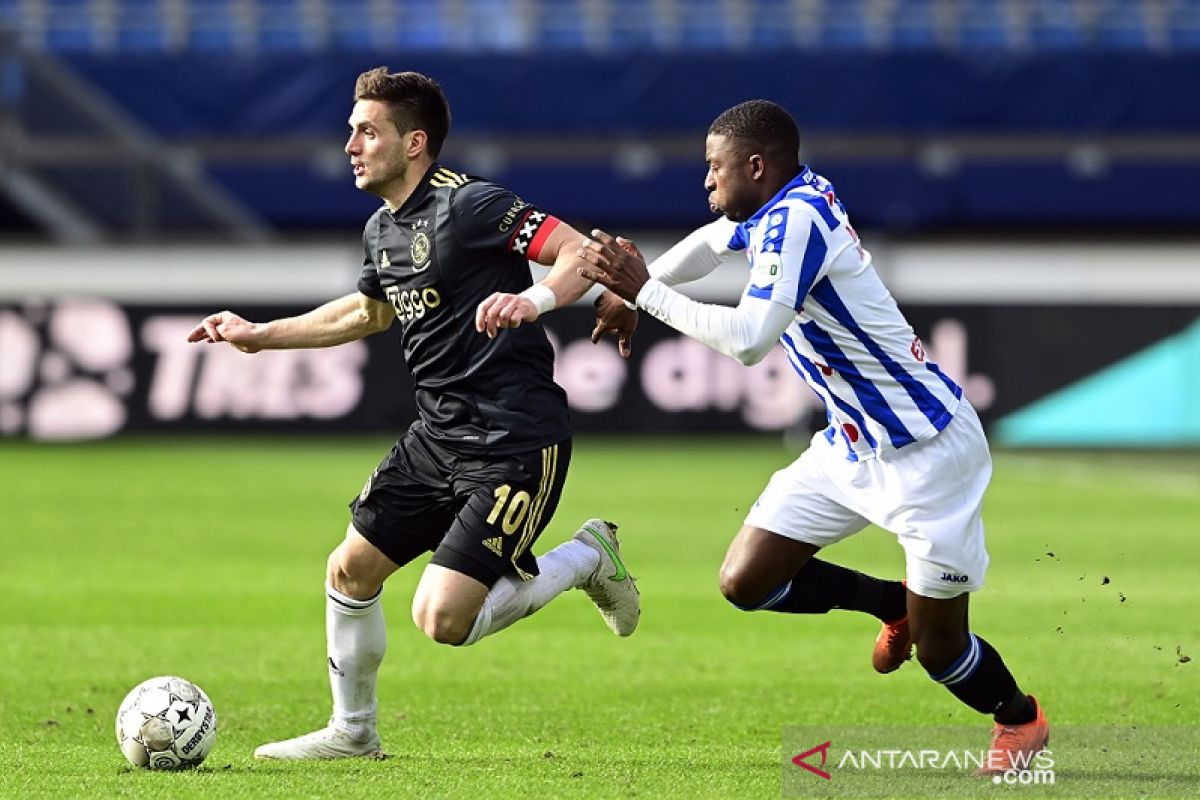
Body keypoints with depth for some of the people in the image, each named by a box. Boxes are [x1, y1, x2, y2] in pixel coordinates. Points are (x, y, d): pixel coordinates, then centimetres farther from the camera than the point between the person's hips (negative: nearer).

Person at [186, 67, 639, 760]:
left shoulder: (469, 203, -15)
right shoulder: (384, 229, 11)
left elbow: (584, 254, -19)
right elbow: (368, 311, 32)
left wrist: (533, 299, -38)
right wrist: (260, 335, 30)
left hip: (517, 441, -9)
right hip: (440, 436, 9)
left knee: (441, 619, -16)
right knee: (350, 571, 9)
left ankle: (586, 559, 7)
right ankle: (353, 731, 29)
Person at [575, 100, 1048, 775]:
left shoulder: (797, 218, -24)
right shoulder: (777, 206, 4)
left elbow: (747, 339, -34)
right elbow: (709, 243, 28)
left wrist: (644, 290, -26)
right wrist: (632, 287, 22)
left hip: (926, 451, -9)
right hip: (852, 446, 9)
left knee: (937, 649, -1)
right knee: (746, 581, 2)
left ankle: (1019, 718, 29)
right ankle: (893, 602, 24)